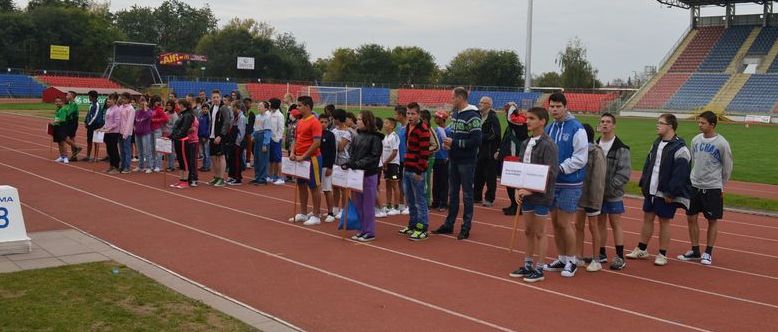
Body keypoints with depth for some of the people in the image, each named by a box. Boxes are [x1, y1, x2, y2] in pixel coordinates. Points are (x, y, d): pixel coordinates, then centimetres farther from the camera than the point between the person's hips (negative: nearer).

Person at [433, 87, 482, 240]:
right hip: (454, 160, 8)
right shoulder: (455, 113, 11)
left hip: (466, 162, -8)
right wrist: (447, 142, 2)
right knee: (452, 193, 15)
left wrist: (454, 143, -18)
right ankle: (449, 224, 25)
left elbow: (476, 141, -22)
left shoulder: (472, 117, -17)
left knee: (467, 194, 2)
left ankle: (466, 227, 11)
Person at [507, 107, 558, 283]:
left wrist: (531, 190, -18)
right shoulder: (525, 144, 9)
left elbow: (551, 173, -18)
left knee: (539, 233, 3)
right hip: (527, 195, 7)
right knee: (528, 231, 14)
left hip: (541, 196, -7)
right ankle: (528, 265, 26)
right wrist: (519, 189, 1)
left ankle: (539, 270, 13)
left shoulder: (547, 145, -14)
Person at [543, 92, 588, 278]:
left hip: (570, 184, -6)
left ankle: (571, 261, 10)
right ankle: (561, 259, 23)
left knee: (565, 223, -4)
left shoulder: (576, 129, -10)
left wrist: (560, 168, -21)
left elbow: (580, 158, -15)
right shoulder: (549, 129, 11)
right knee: (555, 222, 11)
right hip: (551, 182, 6)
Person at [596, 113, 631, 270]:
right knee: (600, 223, 12)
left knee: (616, 223, 1)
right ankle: (601, 254, 22)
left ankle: (620, 257, 8)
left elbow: (624, 172, -13)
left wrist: (610, 187, -19)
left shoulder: (621, 148, -8)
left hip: (614, 194, -5)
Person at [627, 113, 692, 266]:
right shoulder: (656, 143, 10)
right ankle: (641, 250, 25)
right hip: (651, 191, 7)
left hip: (666, 194, -7)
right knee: (647, 218, 13)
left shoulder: (680, 148, -15)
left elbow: (680, 174, -19)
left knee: (664, 221, 3)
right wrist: (643, 183, 8)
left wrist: (670, 193, -20)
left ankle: (662, 255, 14)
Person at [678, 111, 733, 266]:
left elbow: (727, 167, -1)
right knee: (691, 218, 7)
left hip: (713, 188, -5)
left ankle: (708, 253, 16)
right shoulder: (696, 140, 2)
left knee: (712, 221, 5)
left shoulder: (722, 144, -11)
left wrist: (721, 186, 5)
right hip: (694, 186, 5)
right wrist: (694, 177, 14)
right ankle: (695, 251, 20)